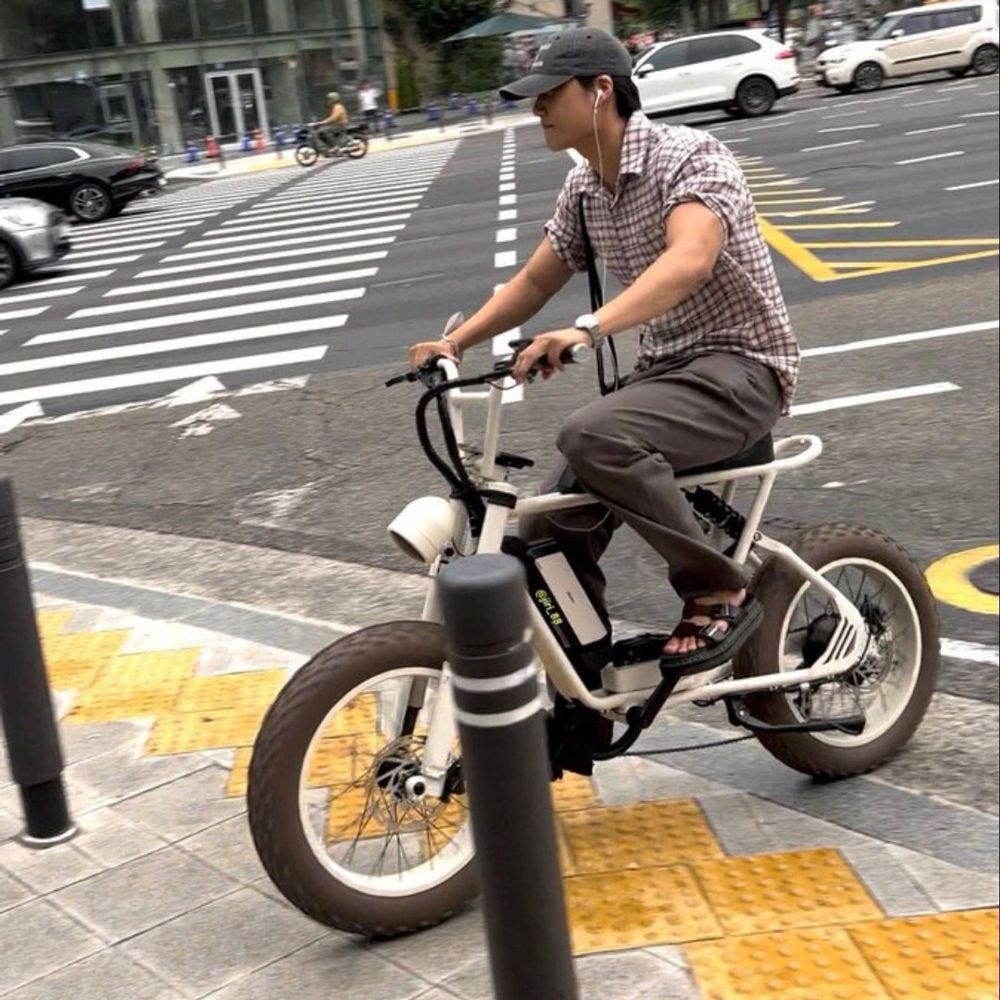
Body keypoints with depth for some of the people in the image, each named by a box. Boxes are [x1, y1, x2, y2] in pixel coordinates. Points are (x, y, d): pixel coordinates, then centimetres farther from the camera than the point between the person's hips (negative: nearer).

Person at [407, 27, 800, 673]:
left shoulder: (690, 157, -17)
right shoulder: (582, 190, 7)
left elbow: (688, 261, -36)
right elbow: (534, 282, 15)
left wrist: (586, 330, -51)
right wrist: (454, 342, 0)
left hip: (741, 367, -8)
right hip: (664, 369, 8)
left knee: (593, 439, -34)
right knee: (549, 534, -5)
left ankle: (722, 594, -16)